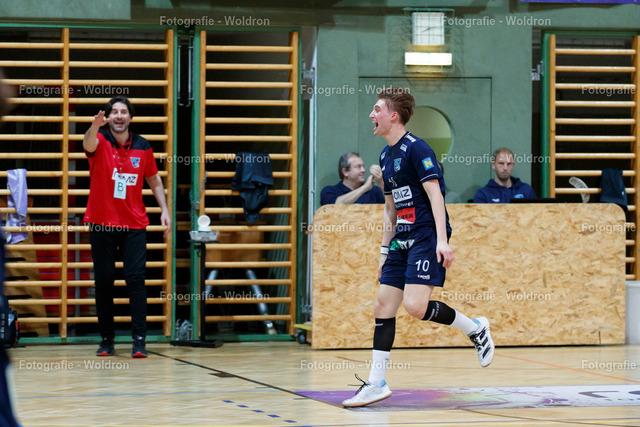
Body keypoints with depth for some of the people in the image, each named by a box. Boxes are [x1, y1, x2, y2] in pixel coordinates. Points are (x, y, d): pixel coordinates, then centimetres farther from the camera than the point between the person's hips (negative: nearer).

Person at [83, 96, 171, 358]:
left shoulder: (142, 147, 5)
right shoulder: (100, 142, -3)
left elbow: (154, 180, 17)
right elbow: (89, 144, -28)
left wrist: (164, 210, 6)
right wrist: (95, 126, -50)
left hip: (134, 225, 1)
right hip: (101, 223, -1)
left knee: (135, 278, -10)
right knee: (103, 282, 2)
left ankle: (139, 339, -11)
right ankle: (106, 340, 11)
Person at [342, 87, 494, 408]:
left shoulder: (416, 149, -11)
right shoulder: (386, 156, 16)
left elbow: (435, 194, -17)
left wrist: (441, 241, -24)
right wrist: (385, 249, 22)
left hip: (427, 237, -9)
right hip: (402, 240, 9)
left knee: (416, 306, -20)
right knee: (383, 305, 3)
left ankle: (475, 328, 3)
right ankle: (376, 383, 5)